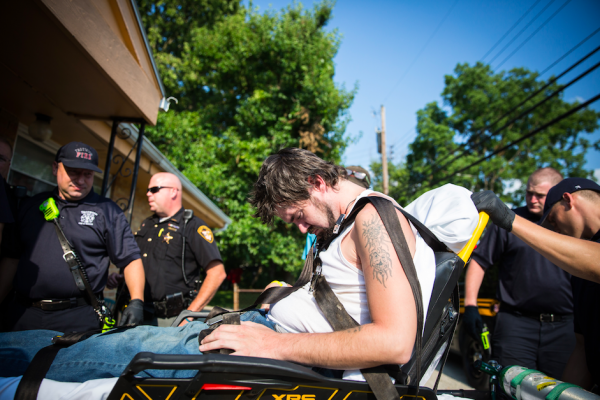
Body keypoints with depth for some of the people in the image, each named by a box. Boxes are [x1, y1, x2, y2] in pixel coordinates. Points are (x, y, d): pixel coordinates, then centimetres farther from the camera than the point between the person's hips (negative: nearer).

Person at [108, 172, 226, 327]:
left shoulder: (193, 226, -7)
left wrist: (190, 314, -18)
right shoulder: (146, 225, 16)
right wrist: (120, 277, 7)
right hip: (141, 316, 6)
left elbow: (217, 273, -15)